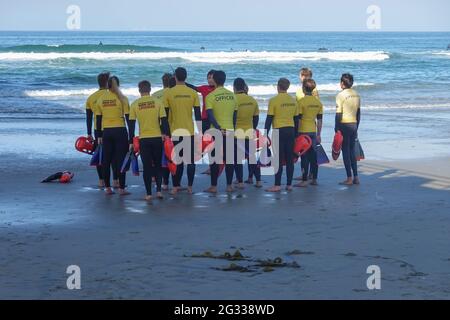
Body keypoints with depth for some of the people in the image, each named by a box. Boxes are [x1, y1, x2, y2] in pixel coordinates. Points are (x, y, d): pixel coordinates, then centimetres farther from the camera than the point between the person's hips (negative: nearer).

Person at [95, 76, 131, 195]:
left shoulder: (101, 99, 4)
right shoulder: (122, 98, -5)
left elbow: (98, 119, 7)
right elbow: (128, 117, -5)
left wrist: (99, 136, 13)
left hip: (106, 132, 3)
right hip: (120, 131, -3)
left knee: (106, 160, 10)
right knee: (120, 159, 0)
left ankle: (107, 188, 12)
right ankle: (121, 188, -2)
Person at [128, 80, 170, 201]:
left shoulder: (135, 104, -1)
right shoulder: (157, 102, -2)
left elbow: (131, 125, 0)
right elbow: (164, 120, -4)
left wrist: (131, 142, 5)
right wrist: (166, 135, 3)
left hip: (143, 139, 0)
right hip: (157, 138, 0)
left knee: (147, 166, 7)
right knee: (158, 165, 15)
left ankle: (148, 194, 5)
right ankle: (159, 190, 4)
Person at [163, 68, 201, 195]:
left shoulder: (168, 93, -5)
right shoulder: (193, 93, -2)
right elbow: (198, 114, 0)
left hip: (174, 132, 0)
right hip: (190, 131, 1)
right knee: (190, 160, 7)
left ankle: (176, 187, 6)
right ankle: (190, 187, 6)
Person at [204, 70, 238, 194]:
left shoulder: (211, 96, -8)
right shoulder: (232, 95, 7)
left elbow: (210, 115, -19)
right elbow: (235, 115, 12)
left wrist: (218, 128, -21)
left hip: (217, 131, -4)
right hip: (230, 131, 4)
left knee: (215, 159, 3)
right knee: (229, 159, 9)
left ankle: (213, 186, 5)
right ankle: (229, 186, 11)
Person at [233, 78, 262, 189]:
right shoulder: (252, 100, 3)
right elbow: (256, 118, 10)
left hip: (236, 134, -4)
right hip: (249, 133, 5)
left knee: (237, 158, 4)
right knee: (252, 156, 14)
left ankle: (240, 182, 3)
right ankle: (258, 180, 14)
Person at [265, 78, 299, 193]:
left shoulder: (274, 100, -8)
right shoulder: (293, 101, 8)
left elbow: (269, 119, -8)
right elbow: (296, 119, 13)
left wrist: (265, 134, -3)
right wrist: (295, 134, 22)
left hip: (279, 131, -5)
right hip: (290, 131, 5)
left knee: (279, 159, -3)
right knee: (289, 159, 8)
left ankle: (277, 185, -4)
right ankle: (289, 184, 11)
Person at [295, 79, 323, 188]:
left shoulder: (302, 101, -12)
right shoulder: (318, 102, 5)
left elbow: (298, 119, -11)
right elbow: (320, 120, 9)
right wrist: (318, 135, 15)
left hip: (303, 131, -5)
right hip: (313, 131, 5)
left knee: (304, 156, -3)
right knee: (313, 155, 11)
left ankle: (304, 181, -1)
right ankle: (314, 179, 16)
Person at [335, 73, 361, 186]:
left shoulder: (341, 95, -11)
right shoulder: (356, 95, 9)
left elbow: (338, 114, -13)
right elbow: (358, 113, 13)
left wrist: (336, 129, -8)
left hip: (344, 125, -6)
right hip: (354, 125, 6)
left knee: (345, 151, -1)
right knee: (352, 151, 14)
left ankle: (349, 178, -1)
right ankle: (356, 177, 12)